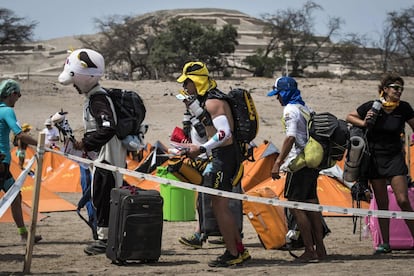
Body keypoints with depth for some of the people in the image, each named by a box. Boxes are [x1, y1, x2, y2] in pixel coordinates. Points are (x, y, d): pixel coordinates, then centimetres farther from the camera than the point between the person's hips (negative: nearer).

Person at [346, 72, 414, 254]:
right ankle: (385, 244, 13)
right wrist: (363, 123, -11)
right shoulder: (371, 107, -6)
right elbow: (349, 117, 7)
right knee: (381, 203, 5)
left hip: (395, 157, 0)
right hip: (375, 159, 0)